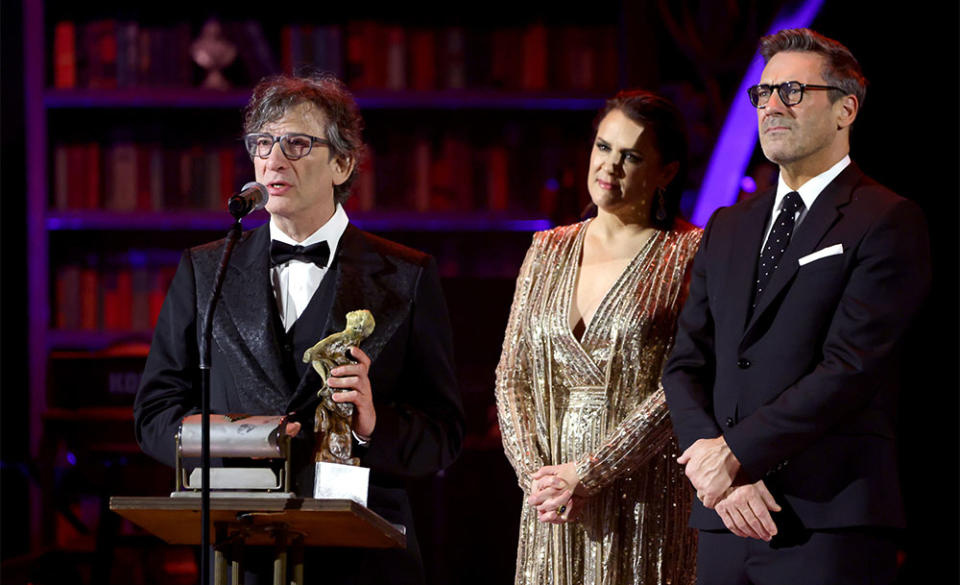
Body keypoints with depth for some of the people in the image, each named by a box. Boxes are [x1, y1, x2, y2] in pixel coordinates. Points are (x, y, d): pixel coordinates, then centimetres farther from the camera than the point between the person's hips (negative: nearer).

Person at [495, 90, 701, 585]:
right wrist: (534, 472, -4)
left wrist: (589, 473, -14)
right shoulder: (549, 251, 13)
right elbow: (511, 376, 11)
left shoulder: (688, 254, -2)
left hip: (645, 501, -4)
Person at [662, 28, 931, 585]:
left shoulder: (889, 221, -3)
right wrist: (717, 471, -6)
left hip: (831, 526, -6)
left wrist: (736, 453, -12)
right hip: (727, 525, 6)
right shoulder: (728, 227, 18)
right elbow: (685, 367, 12)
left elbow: (849, 369, -12)